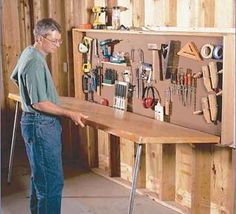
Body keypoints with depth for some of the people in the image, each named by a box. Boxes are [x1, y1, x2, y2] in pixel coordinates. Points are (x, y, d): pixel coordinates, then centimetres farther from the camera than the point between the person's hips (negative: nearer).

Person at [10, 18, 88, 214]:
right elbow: (39, 103, -25)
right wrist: (70, 114, -25)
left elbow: (15, 77, 27)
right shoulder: (35, 63, -22)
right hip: (41, 126, -11)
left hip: (37, 123, 11)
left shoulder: (28, 53, 9)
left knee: (40, 175, 21)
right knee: (52, 180, -6)